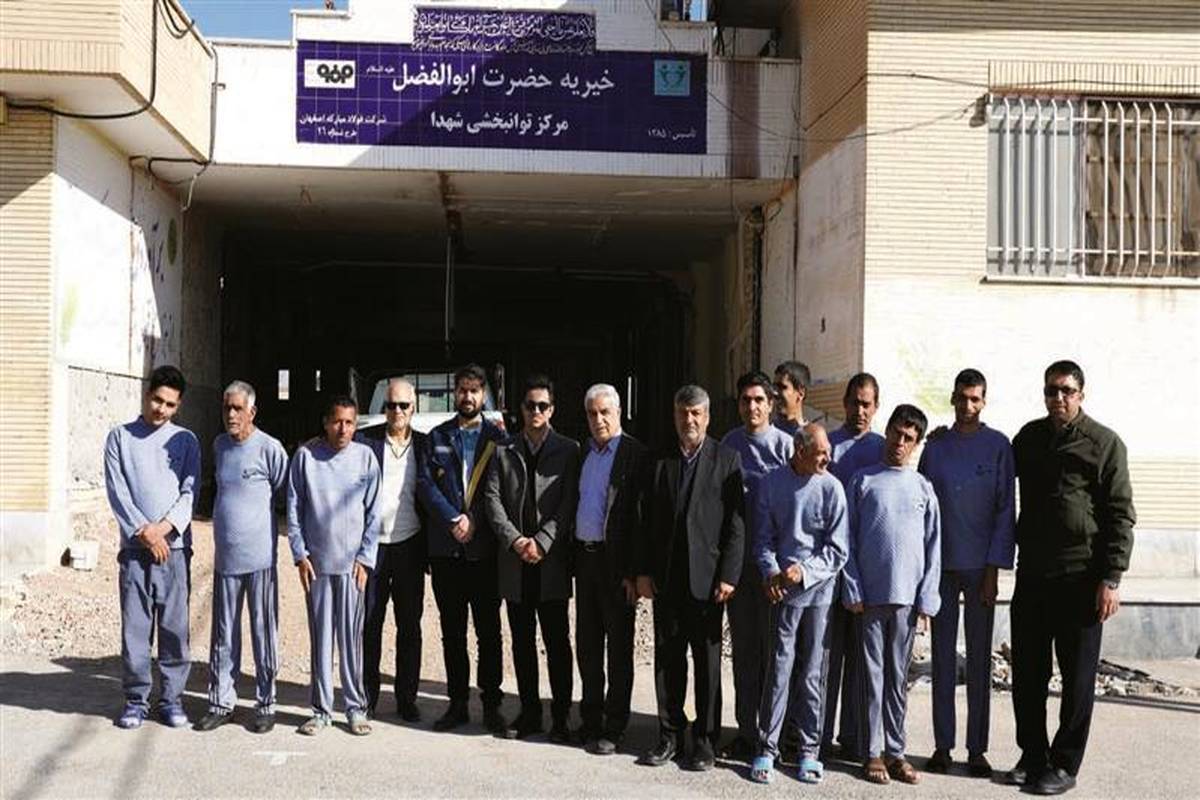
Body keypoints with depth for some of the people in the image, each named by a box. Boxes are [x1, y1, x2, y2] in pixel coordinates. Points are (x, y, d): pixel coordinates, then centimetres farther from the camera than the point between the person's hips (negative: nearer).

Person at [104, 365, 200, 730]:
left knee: (175, 627, 3)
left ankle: (172, 698, 12)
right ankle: (136, 698, 14)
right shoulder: (120, 437, 6)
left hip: (175, 546, 0)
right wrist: (144, 532, -10)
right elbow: (117, 492, -1)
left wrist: (164, 527, -13)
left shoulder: (185, 440, 8)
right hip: (134, 547, 0)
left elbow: (189, 492, 1)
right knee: (134, 627, 2)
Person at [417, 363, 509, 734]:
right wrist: (454, 520, -10)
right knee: (452, 630, 9)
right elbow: (425, 483, 1)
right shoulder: (437, 436, 10)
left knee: (489, 630, 2)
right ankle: (457, 703, 17)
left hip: (485, 548, -2)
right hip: (445, 549, 2)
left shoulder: (498, 437, 4)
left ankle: (491, 704, 11)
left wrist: (474, 522, -10)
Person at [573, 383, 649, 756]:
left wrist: (633, 572, -17)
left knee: (619, 646, 4)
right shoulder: (582, 452, 11)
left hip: (615, 562, -6)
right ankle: (590, 720, 27)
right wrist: (571, 557, 7)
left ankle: (614, 727, 12)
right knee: (587, 643, 14)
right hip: (584, 556, 7)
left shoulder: (635, 454, -9)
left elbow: (641, 515, -14)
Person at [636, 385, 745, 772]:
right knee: (667, 659, 9)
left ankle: (705, 739, 16)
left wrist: (728, 576, -10)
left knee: (707, 661, 6)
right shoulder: (661, 462, 9)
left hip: (706, 577, -3)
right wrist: (643, 571, 3)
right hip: (666, 578, 3)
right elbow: (649, 521, 9)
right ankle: (670, 735, 20)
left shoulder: (726, 460, -1)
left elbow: (736, 523, -5)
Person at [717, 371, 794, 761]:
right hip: (736, 558, 4)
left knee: (772, 645, 1)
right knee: (743, 645, 10)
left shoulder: (784, 444, -4)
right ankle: (746, 730, 19)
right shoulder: (729, 443, 8)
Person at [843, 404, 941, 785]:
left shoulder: (922, 487, 8)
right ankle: (873, 751, 11)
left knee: (898, 678, 9)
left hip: (907, 596, 2)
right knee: (873, 675, 4)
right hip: (869, 595, -1)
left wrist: (926, 600, 0)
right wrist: (853, 591, -6)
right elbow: (848, 540, 1)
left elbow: (933, 548, 7)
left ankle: (895, 750, 17)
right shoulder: (863, 481, 3)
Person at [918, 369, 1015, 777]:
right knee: (943, 657, 7)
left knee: (979, 659, 4)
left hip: (979, 566, -2)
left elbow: (1005, 509, -2)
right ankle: (942, 745, 14)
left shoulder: (998, 446, 1)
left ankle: (977, 749, 11)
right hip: (941, 565, 2)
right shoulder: (935, 446, 8)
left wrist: (994, 568, -8)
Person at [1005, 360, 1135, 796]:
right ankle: (1033, 756, 23)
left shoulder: (1104, 443, -4)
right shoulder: (1029, 437, 9)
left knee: (1077, 676, 5)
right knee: (1027, 673, 10)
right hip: (1031, 575, 5)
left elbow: (1121, 515, -7)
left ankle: (1064, 765, 14)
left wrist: (1111, 578, -12)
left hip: (1080, 578, -5)